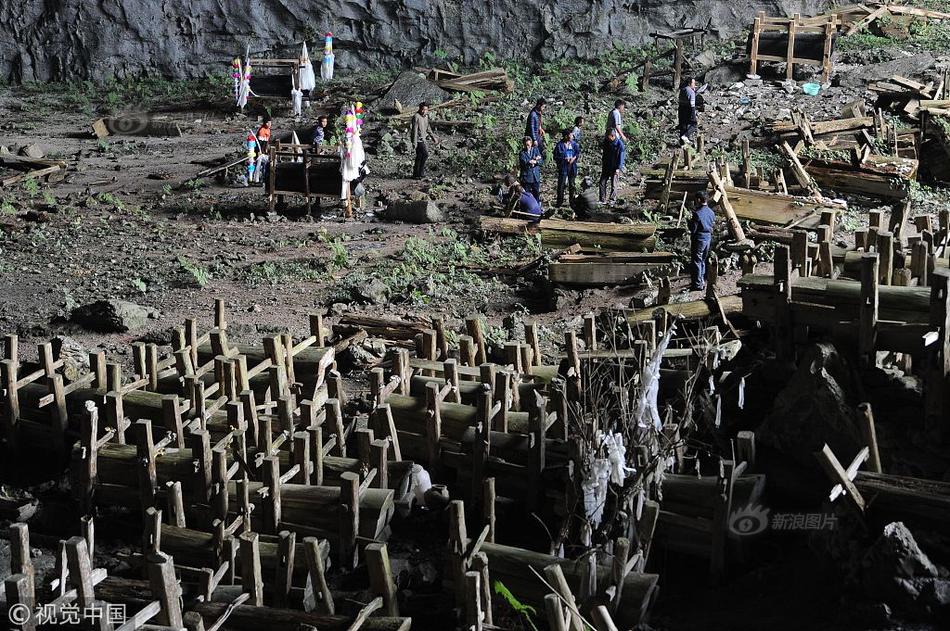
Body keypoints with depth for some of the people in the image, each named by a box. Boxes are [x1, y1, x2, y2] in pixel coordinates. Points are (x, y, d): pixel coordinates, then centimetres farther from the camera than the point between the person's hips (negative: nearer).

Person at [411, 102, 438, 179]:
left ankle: (416, 174, 15)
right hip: (418, 139, -9)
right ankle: (420, 173, -5)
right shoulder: (416, 117, -16)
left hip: (423, 139, 9)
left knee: (419, 157, 10)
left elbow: (428, 128, 24)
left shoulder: (426, 116, 11)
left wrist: (433, 137, 25)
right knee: (425, 154, -13)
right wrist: (414, 142, -21)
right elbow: (414, 130, -18)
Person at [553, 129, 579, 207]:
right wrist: (564, 159, -19)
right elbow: (556, 157, -8)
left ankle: (572, 200, 24)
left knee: (572, 184, 12)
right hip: (563, 167, -4)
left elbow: (578, 152, 9)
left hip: (572, 166, 4)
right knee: (561, 184, -2)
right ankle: (559, 202, 6)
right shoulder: (559, 145, -11)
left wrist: (574, 158, -9)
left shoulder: (573, 143, 1)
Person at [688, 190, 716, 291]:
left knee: (696, 261, 0)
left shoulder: (697, 213, -20)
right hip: (708, 238, 8)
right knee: (703, 261, 19)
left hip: (698, 239, -8)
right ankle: (702, 282, 25)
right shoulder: (711, 212, 5)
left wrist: (689, 221, -1)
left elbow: (693, 229, -18)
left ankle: (697, 284, 2)